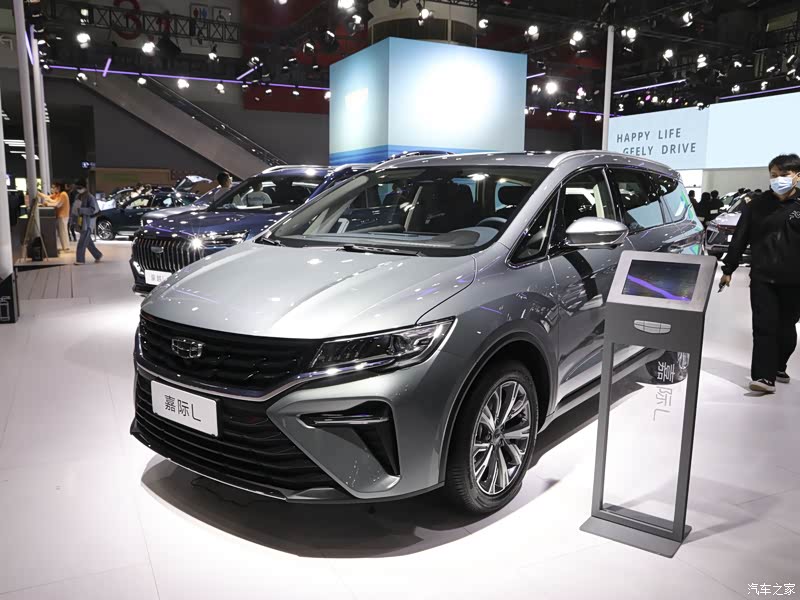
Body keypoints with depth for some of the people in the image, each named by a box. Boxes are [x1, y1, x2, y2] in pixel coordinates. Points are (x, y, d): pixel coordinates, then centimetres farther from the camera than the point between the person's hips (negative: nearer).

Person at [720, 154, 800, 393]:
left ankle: (778, 368, 30)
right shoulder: (757, 205, 2)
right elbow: (740, 239, 5)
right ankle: (765, 376, -6)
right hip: (762, 277, 0)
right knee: (764, 326, -5)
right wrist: (728, 269, 3)